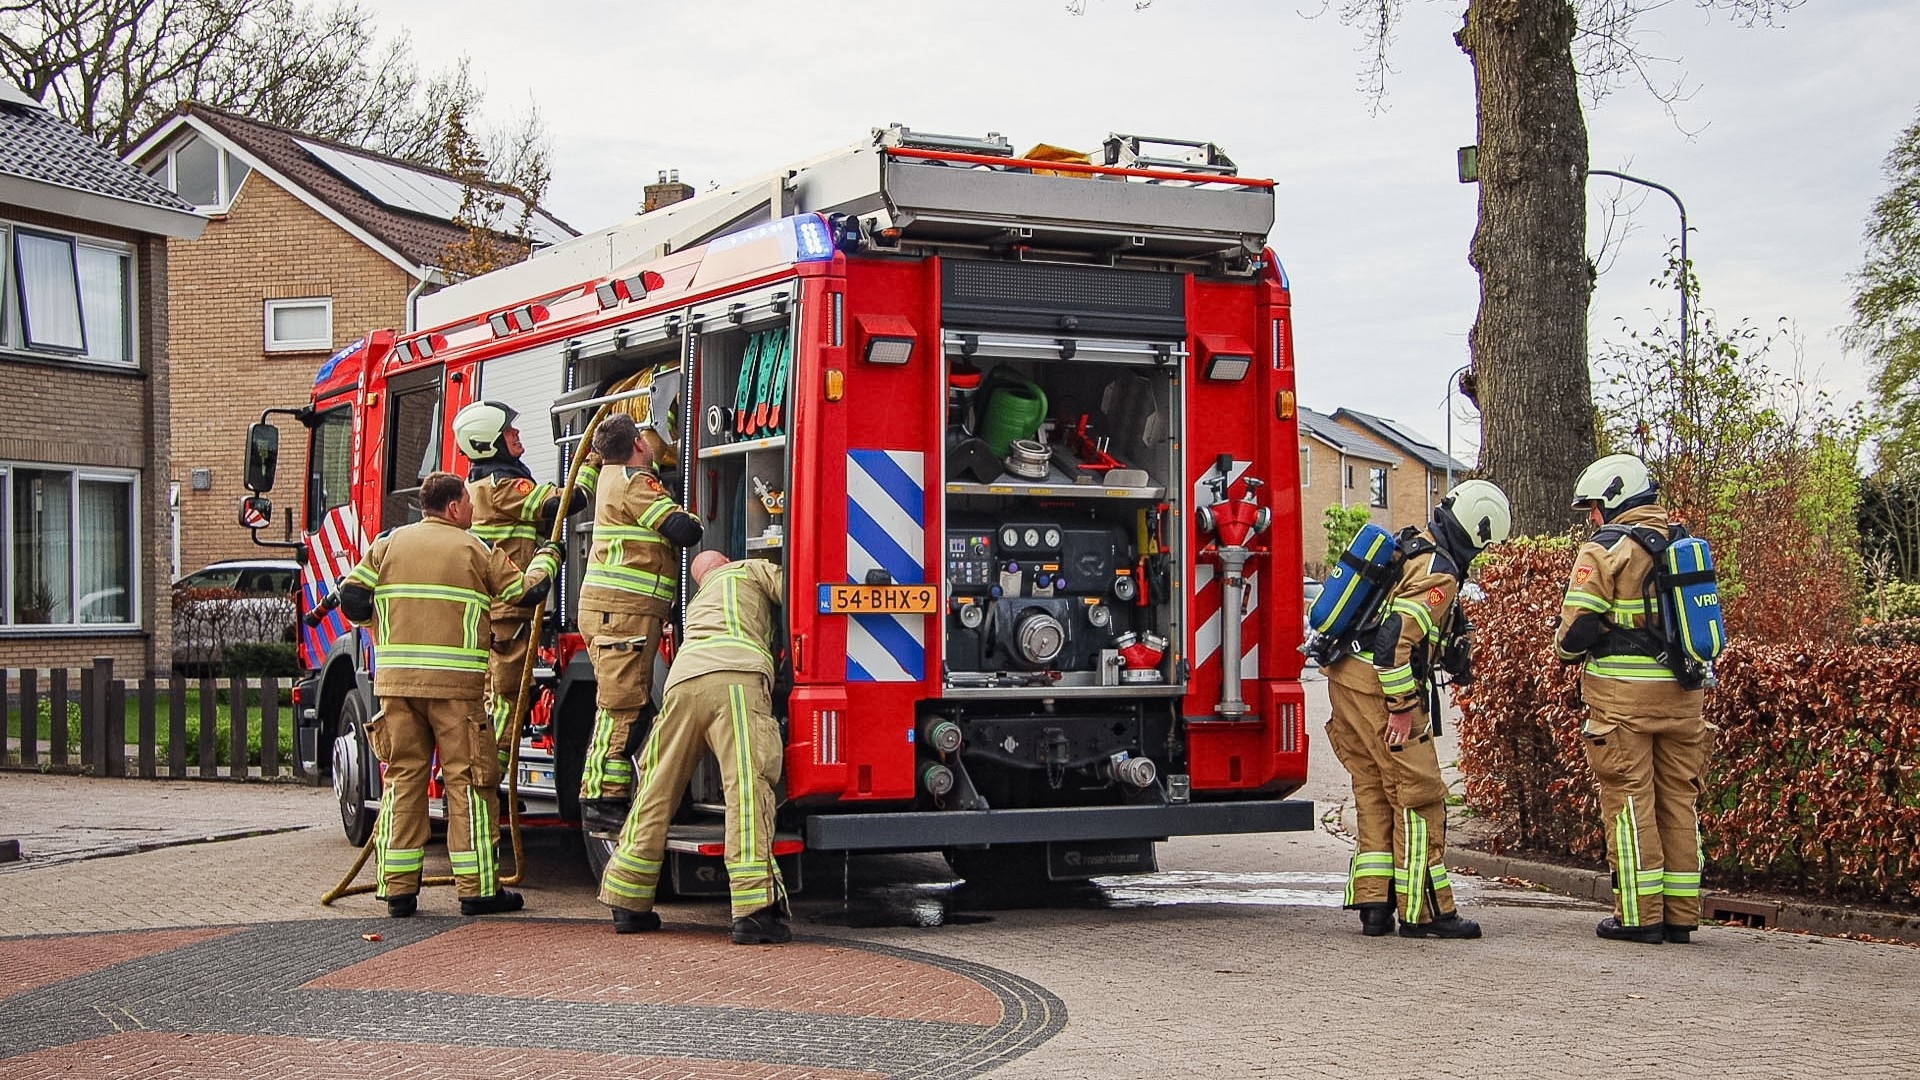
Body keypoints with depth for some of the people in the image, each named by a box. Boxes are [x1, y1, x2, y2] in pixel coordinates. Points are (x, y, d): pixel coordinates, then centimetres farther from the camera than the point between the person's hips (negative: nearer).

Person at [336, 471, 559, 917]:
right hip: (456, 681, -3)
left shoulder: (389, 544, 10)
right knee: (468, 780, 2)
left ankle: (398, 889, 8)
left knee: (403, 778, 8)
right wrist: (546, 558, 28)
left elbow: (352, 599, 4)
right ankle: (477, 889, 2)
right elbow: (527, 592, 8)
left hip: (396, 679, 4)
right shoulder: (474, 550, 1)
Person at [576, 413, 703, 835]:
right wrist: (694, 521, 4)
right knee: (621, 708, -11)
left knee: (631, 707, 12)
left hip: (610, 610, 10)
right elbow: (682, 530, -16)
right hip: (622, 610, -10)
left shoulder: (614, 474, 19)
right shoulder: (634, 481, -11)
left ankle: (608, 800, 13)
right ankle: (601, 802, -12)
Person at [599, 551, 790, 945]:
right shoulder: (752, 570, 27)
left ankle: (628, 903, 19)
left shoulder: (698, 601, 43)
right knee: (747, 788, -14)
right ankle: (753, 912, -25)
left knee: (657, 791, 13)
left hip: (683, 679, 6)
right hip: (736, 675, -6)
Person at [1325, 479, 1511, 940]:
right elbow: (1398, 635, -23)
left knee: (1373, 795, 13)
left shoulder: (1407, 548, 16)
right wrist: (1403, 708, -19)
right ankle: (1424, 911, -1)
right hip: (1382, 690, -10)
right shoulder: (1440, 573, -14)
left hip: (1345, 678, 10)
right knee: (1418, 798, -3)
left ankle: (1373, 905, 13)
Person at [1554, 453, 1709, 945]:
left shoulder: (1605, 549, -8)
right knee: (1679, 802, 10)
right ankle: (1680, 914, 14)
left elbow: (1576, 629, -11)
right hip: (1681, 695, 6)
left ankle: (1639, 915, 0)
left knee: (1629, 802, 0)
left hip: (1623, 694, -6)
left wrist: (1568, 648, 9)